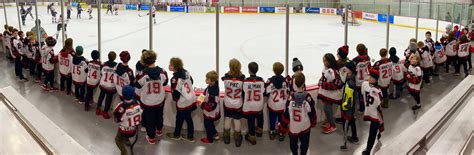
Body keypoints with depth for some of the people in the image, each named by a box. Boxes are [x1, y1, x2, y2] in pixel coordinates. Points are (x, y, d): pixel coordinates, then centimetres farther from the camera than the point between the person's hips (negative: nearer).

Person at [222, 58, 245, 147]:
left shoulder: (226, 77, -21)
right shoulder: (242, 78, -25)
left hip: (227, 103, 2)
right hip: (238, 104, -1)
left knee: (227, 119, 22)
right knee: (237, 120, 16)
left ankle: (226, 137, 37)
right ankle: (237, 139, 31)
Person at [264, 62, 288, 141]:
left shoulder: (270, 81, -21)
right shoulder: (286, 80, -15)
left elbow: (266, 93, -14)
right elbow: (289, 93, -4)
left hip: (272, 105, 0)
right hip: (283, 106, 0)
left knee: (272, 119, 21)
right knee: (282, 120, 18)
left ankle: (272, 132, 36)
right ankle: (281, 133, 28)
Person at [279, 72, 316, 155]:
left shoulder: (290, 98, -19)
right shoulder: (308, 98, -20)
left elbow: (286, 114, -12)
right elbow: (312, 113, -7)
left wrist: (283, 126, 2)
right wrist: (313, 123, 13)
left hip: (293, 127, 1)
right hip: (305, 126, 0)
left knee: (293, 143, 22)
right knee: (304, 143, 21)